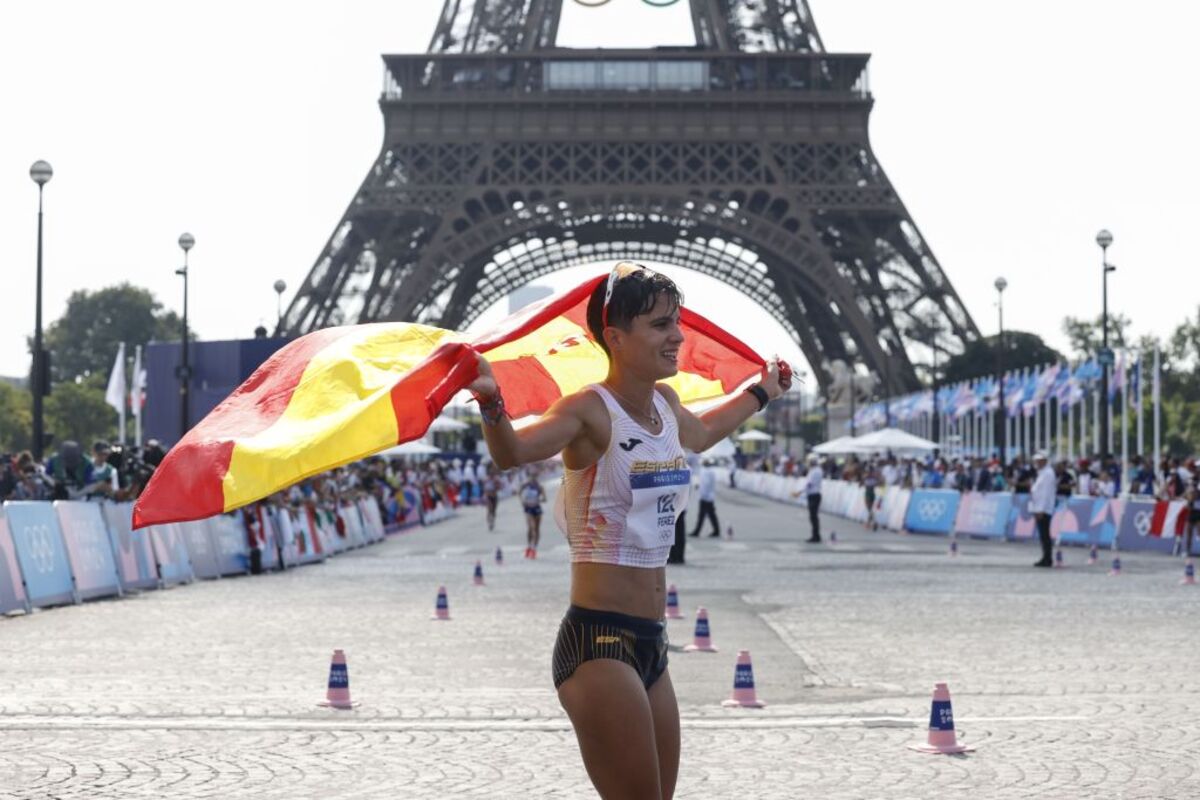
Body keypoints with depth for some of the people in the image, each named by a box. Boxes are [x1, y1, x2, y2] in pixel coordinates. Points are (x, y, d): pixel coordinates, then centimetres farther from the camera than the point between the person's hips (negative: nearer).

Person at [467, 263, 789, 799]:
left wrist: (761, 393, 49)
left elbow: (700, 434, 36)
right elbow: (512, 452, -31)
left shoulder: (666, 403, 11)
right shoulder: (591, 411, -13)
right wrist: (490, 402, -51)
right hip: (598, 642, -8)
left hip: (650, 645, 9)